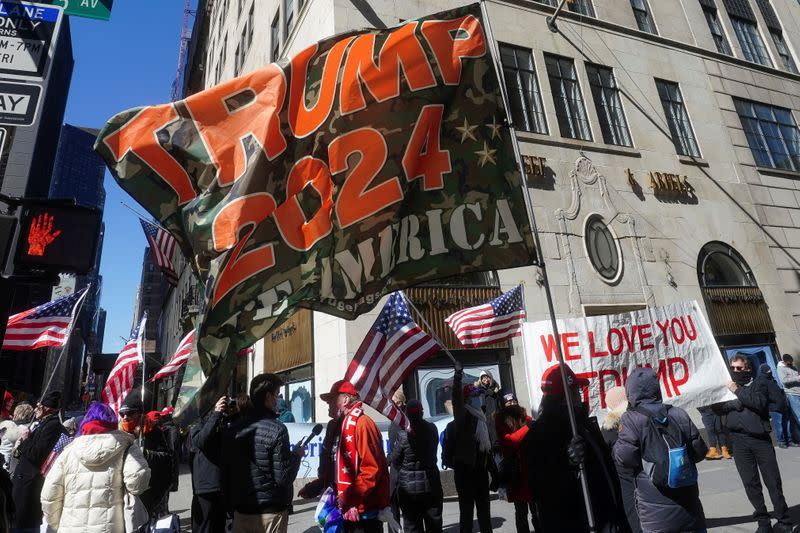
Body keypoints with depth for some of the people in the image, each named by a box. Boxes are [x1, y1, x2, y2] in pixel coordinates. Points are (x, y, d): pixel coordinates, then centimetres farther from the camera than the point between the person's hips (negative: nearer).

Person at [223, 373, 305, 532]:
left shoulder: (233, 429, 1)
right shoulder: (276, 430, -17)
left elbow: (226, 472, 7)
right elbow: (283, 477, -18)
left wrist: (232, 504, 19)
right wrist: (296, 455, -1)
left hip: (241, 512, 5)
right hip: (270, 512, -5)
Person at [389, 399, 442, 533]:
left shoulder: (403, 436, -17)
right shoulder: (432, 430, -7)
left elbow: (395, 462, -6)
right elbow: (432, 453, 5)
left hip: (408, 486, -3)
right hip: (431, 483, 3)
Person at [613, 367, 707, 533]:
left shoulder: (631, 419, -13)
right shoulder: (679, 414, 3)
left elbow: (624, 458, -16)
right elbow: (699, 451, 9)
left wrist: (616, 446, 3)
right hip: (687, 499, 5)